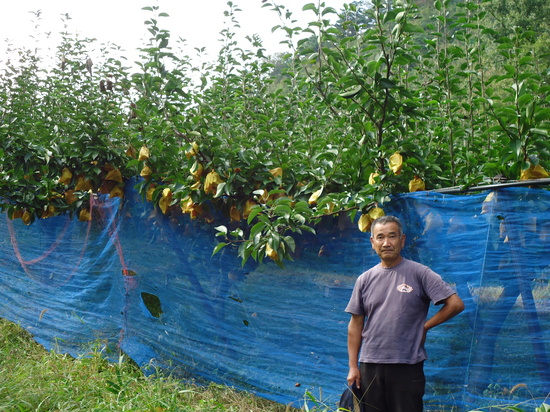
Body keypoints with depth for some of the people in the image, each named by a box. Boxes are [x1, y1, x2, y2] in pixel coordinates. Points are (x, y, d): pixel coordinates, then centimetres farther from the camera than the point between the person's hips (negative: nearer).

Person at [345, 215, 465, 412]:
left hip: (408, 366, -3)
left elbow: (456, 304, -7)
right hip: (370, 366, 4)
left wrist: (424, 326, -5)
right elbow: (356, 325, 8)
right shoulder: (365, 279, 8)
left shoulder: (419, 273, -4)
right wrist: (353, 367, 3)